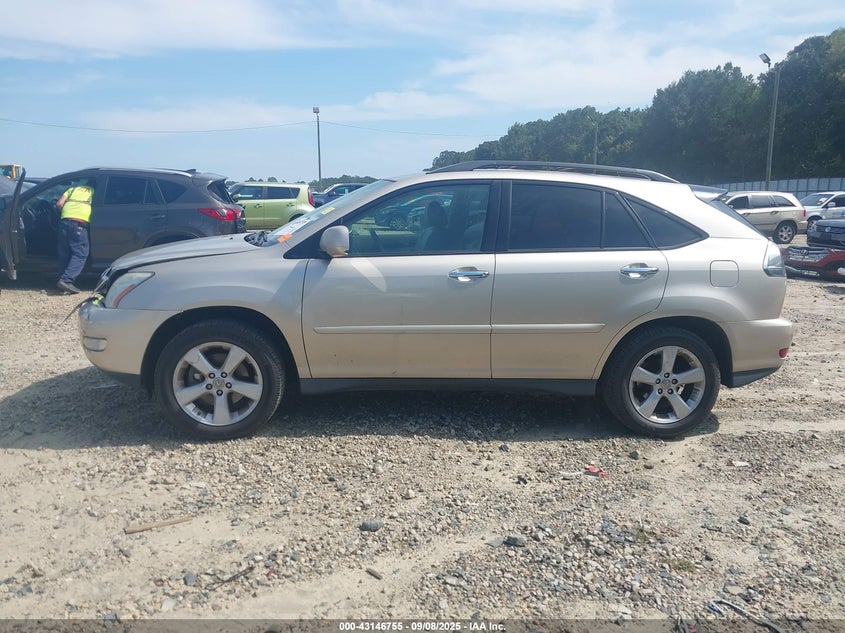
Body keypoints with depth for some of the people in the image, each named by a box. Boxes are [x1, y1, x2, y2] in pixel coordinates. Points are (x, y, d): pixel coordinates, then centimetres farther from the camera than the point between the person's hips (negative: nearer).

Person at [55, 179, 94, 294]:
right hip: (79, 223, -5)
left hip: (65, 221, 5)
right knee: (80, 254, -4)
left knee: (64, 254, 13)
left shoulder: (73, 188, 27)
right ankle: (66, 280, -17)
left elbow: (59, 203, 17)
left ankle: (63, 280, 15)